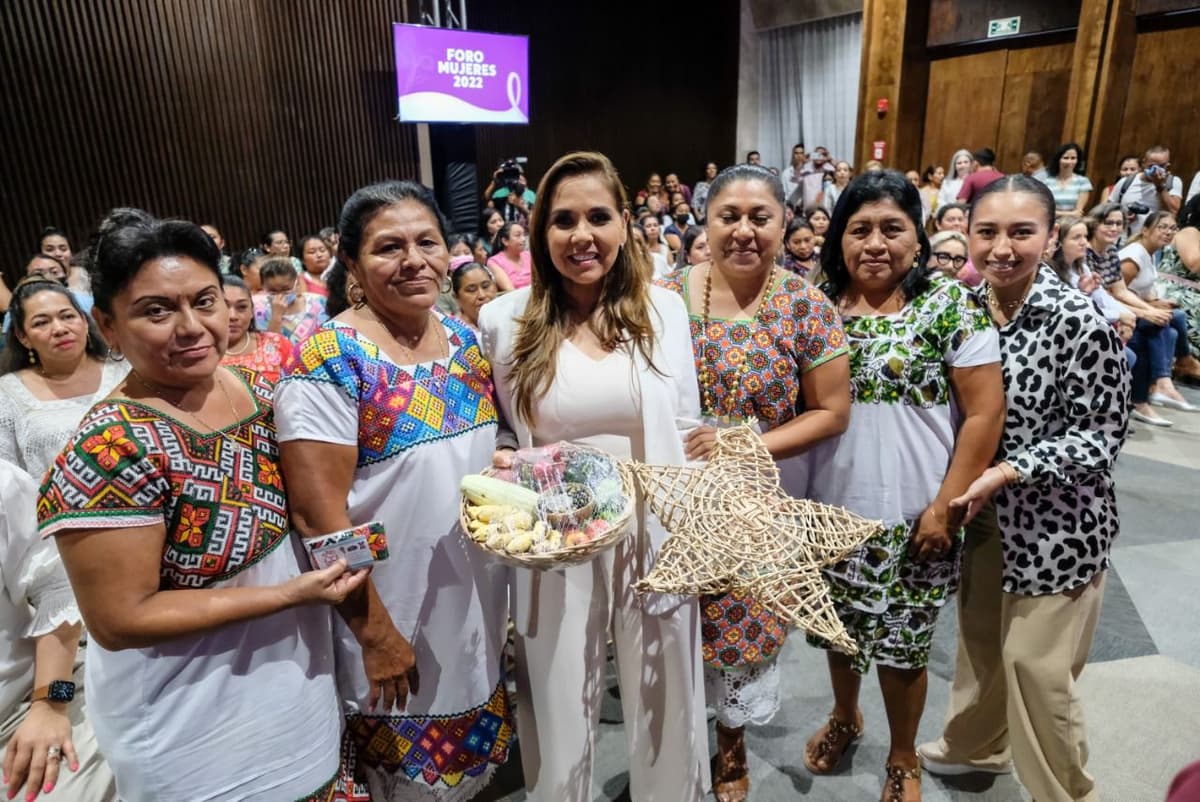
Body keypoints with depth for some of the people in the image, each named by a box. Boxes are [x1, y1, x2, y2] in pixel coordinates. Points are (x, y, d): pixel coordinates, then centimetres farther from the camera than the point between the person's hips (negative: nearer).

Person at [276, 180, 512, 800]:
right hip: (396, 622, -6)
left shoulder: (464, 340, 0)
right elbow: (317, 515, -21)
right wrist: (376, 632, -18)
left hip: (475, 609, 6)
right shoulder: (329, 361, -21)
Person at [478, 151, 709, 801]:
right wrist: (503, 467, -14)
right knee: (560, 716, 16)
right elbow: (502, 438, 6)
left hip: (654, 535, 1)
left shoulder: (664, 308, -1)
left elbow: (686, 430, 5)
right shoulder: (504, 320, -4)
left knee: (663, 709, 19)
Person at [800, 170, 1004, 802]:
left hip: (911, 512, -3)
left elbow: (985, 413, -9)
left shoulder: (950, 305, -9)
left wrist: (946, 507, -12)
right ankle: (844, 716, 49)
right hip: (833, 505, 3)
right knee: (840, 627, 19)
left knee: (902, 644, 11)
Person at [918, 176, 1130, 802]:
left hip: (1057, 524, -5)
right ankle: (974, 745, 47)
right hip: (985, 512, 6)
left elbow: (1102, 435, -15)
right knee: (979, 638, 22)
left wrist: (1007, 472, -24)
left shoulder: (1079, 322, -20)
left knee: (1036, 665, 6)